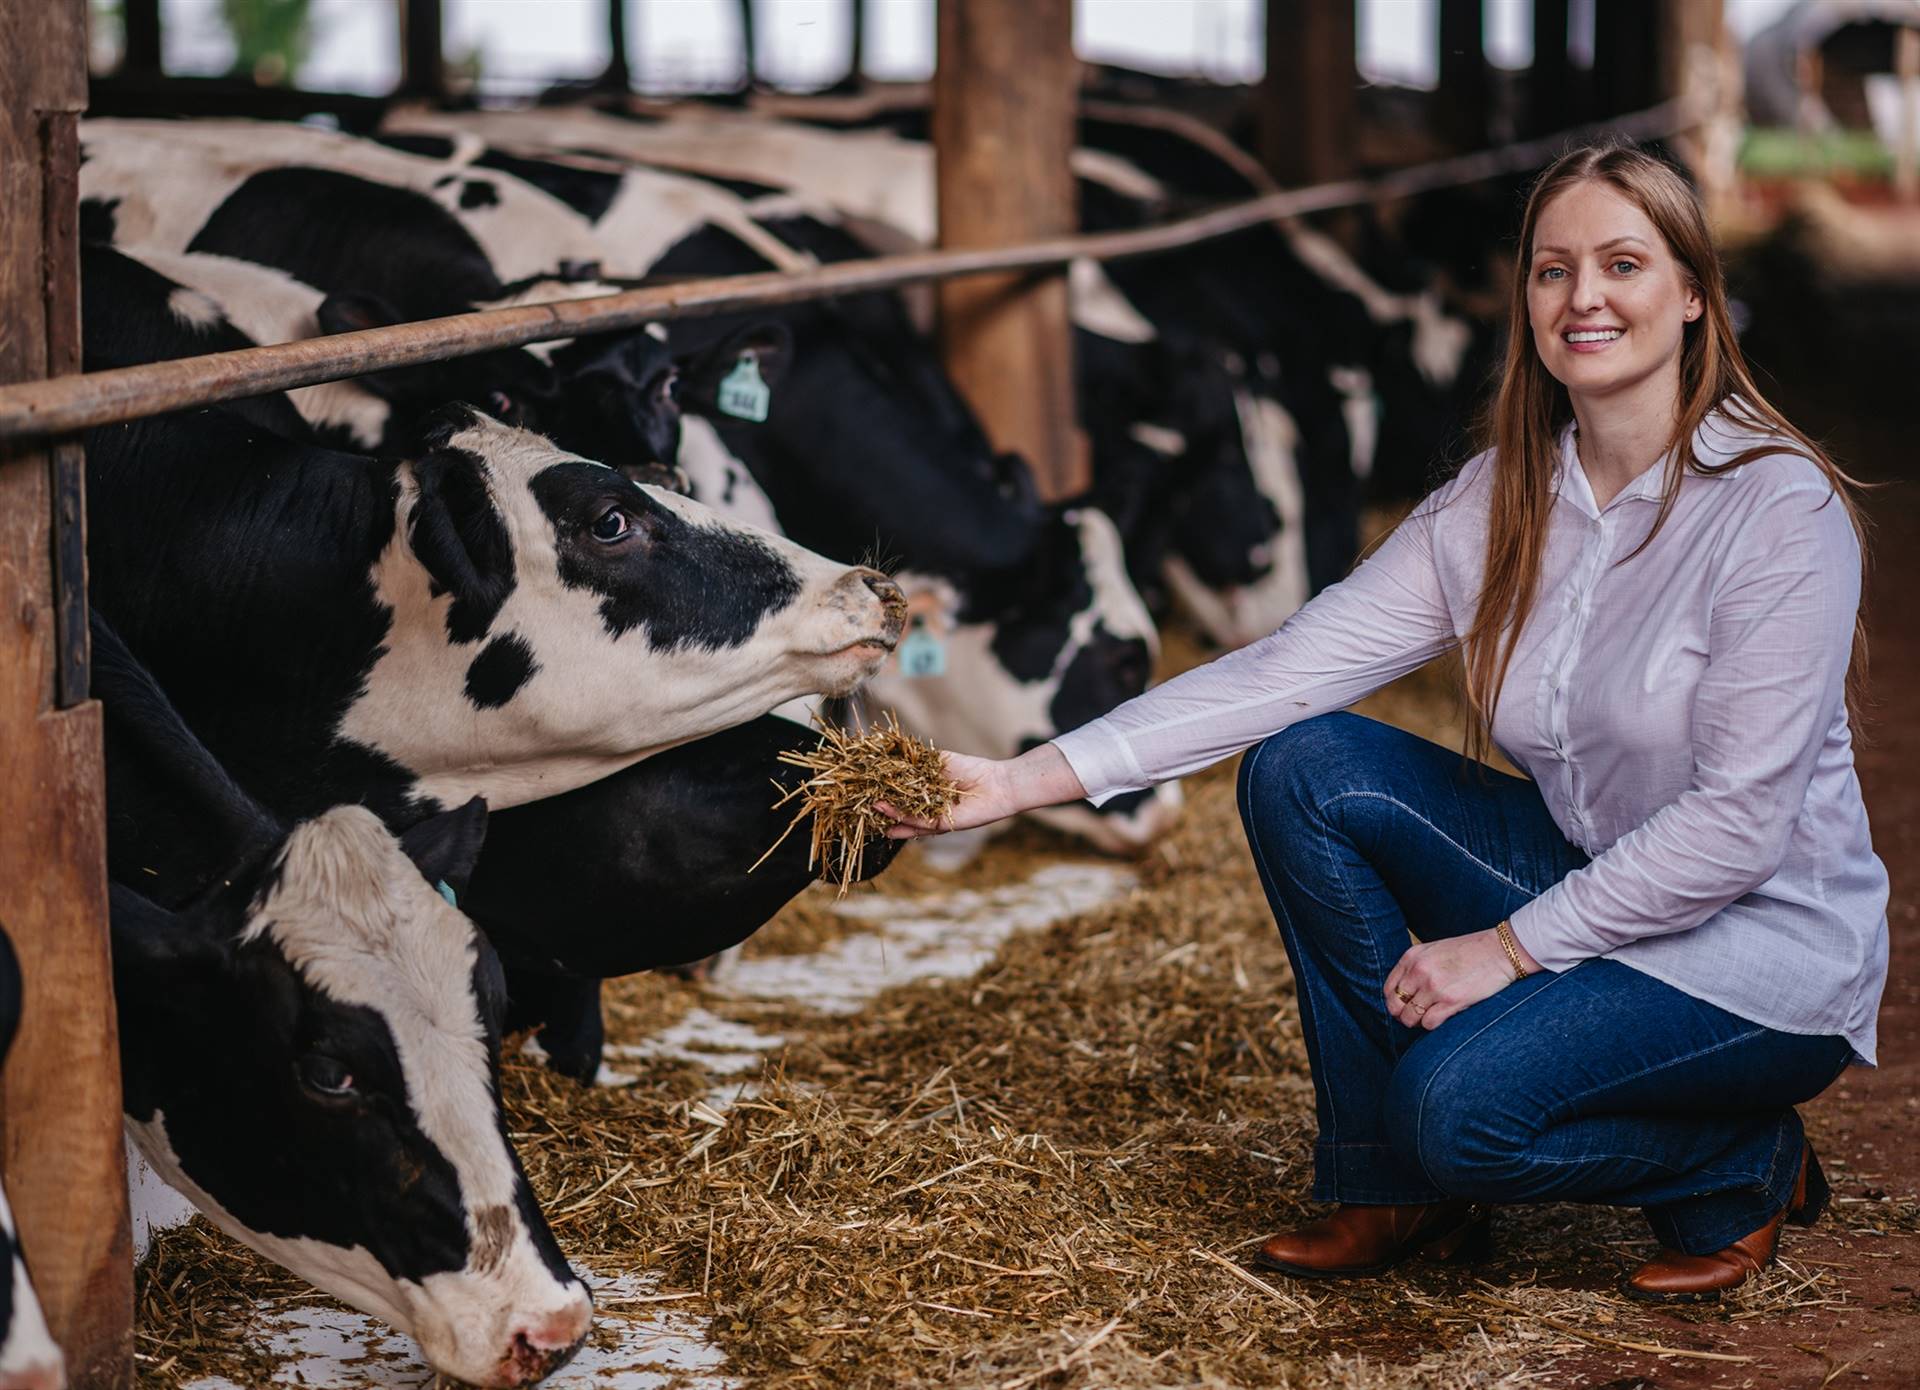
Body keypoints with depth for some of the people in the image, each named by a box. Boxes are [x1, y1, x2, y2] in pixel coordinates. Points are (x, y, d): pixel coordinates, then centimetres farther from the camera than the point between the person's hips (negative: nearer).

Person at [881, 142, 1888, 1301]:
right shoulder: (1499, 502, -1)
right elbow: (1285, 671, -7)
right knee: (1304, 768, -11)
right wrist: (1028, 780, -15)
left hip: (1768, 955, -6)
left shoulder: (1780, 507, -19)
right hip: (1590, 889, 6)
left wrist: (1510, 946, -21)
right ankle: (1389, 1190, 0)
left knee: (1460, 1105, -29)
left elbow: (1739, 821, -22)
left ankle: (1748, 1172, 3)